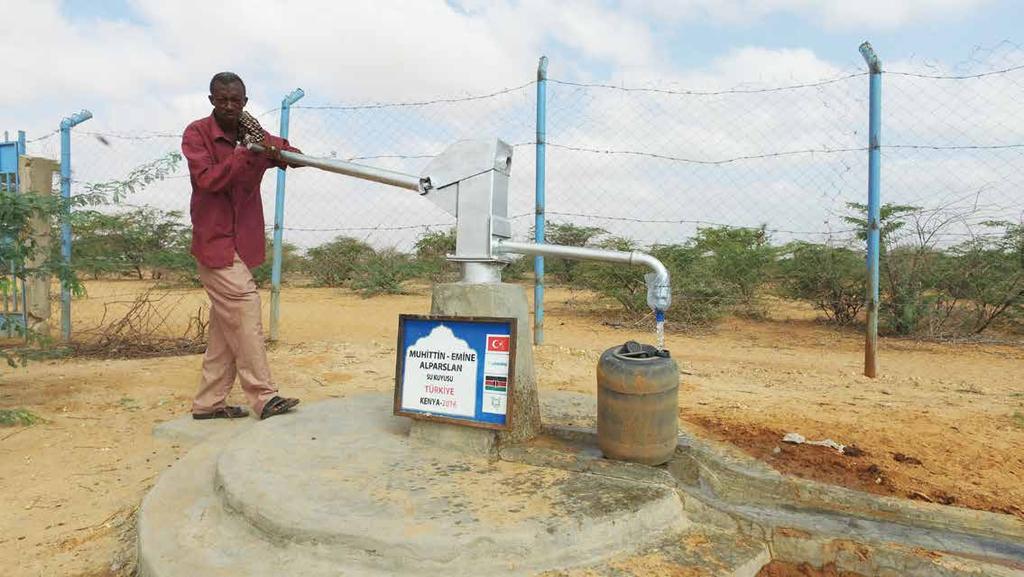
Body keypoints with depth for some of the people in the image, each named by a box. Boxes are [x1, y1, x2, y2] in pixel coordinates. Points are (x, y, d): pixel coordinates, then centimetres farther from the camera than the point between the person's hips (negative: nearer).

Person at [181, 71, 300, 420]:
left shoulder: (253, 134, 9)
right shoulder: (197, 133, -6)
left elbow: (296, 157, -1)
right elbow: (207, 179, -18)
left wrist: (274, 149, -22)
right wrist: (245, 153, -27)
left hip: (242, 241, 6)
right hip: (213, 240, -6)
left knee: (226, 321, 8)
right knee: (245, 304, -15)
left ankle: (209, 402, 18)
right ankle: (263, 397, -11)